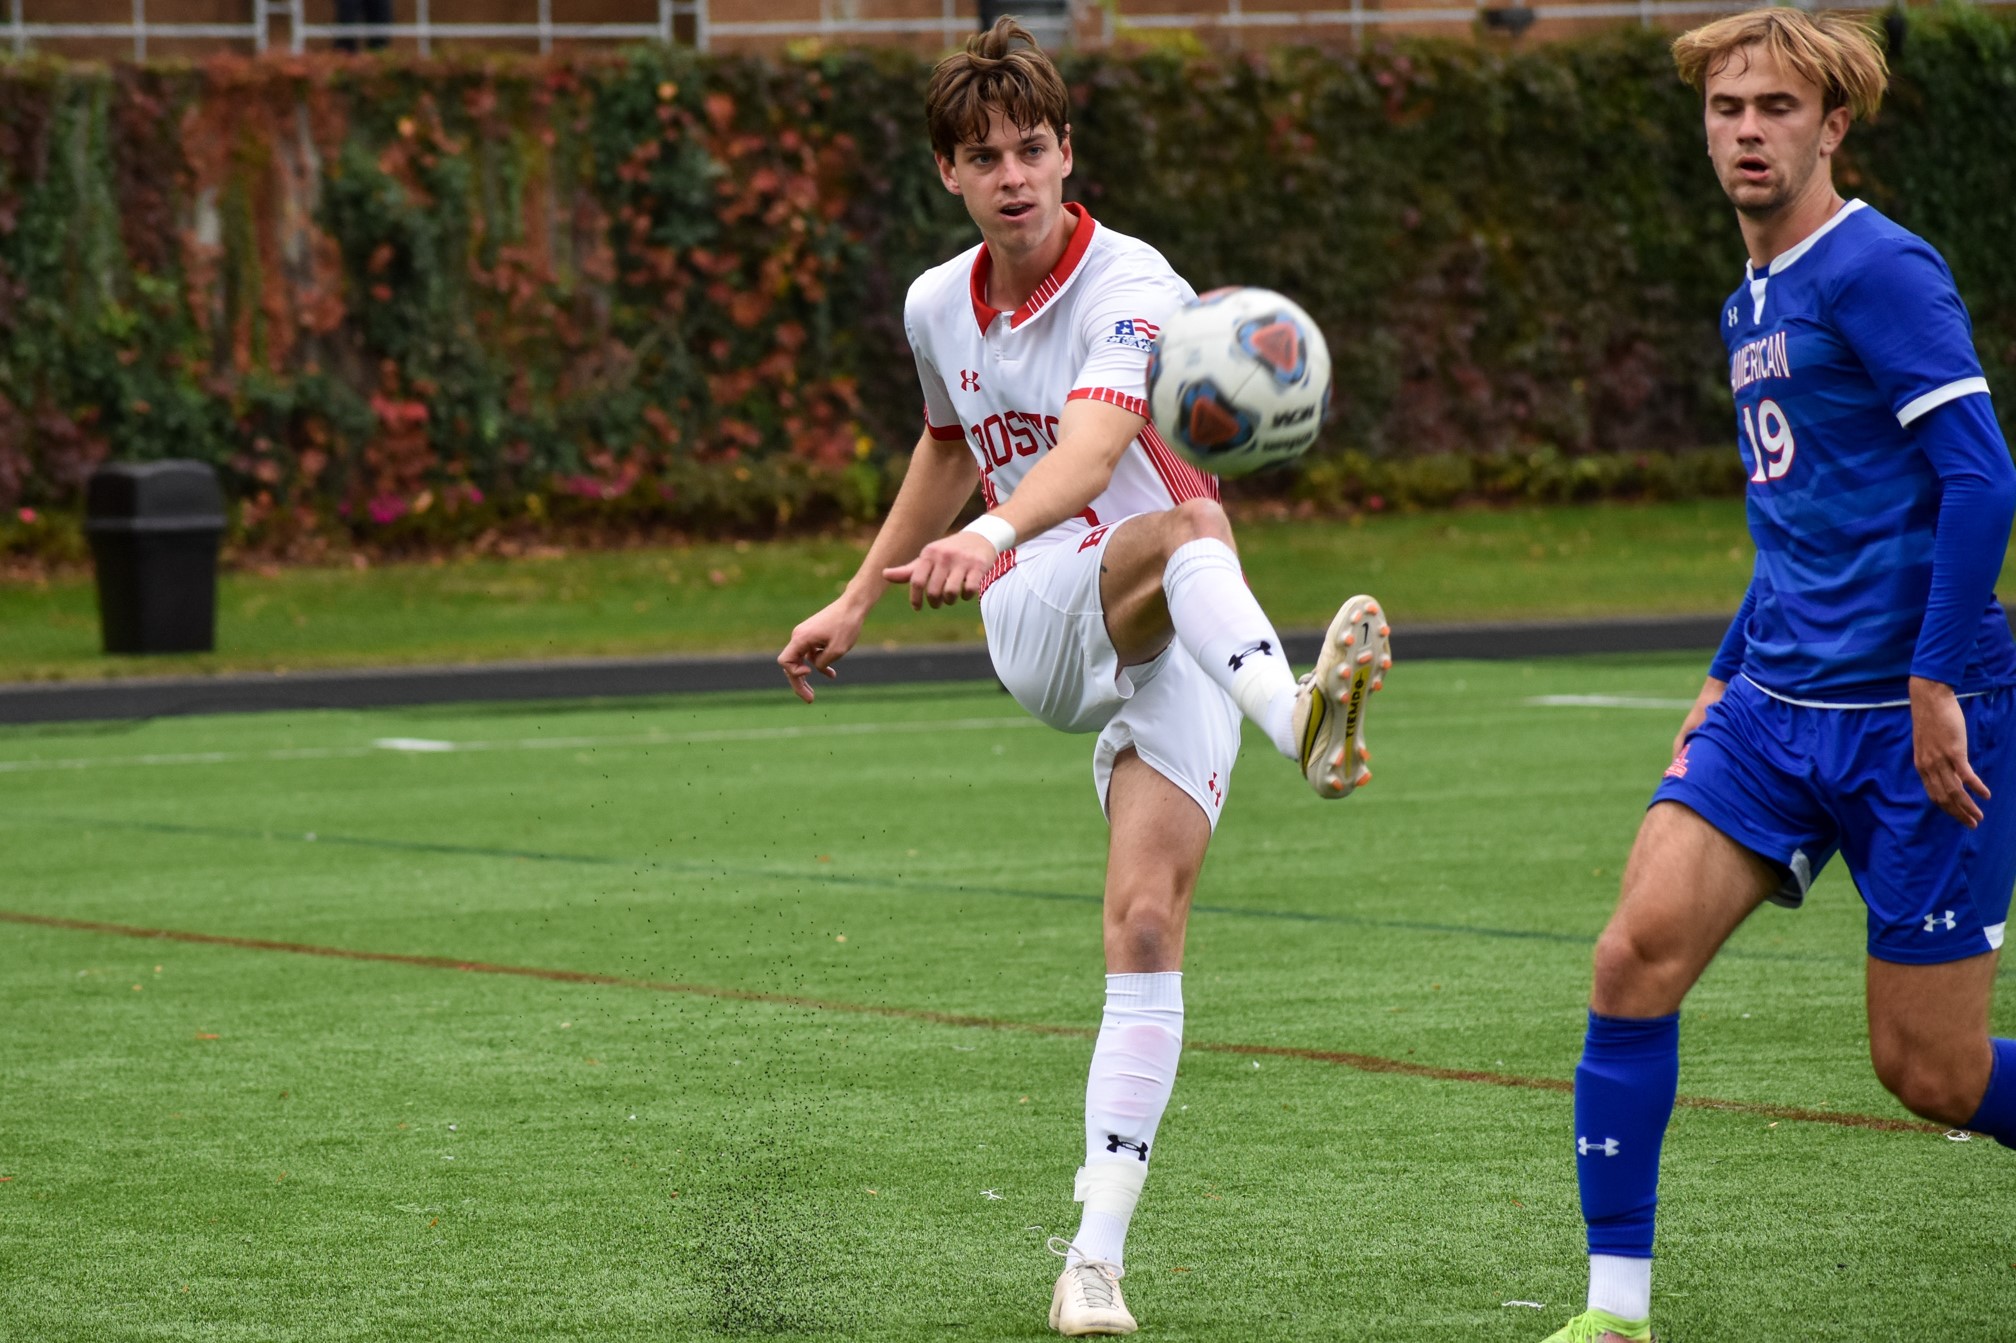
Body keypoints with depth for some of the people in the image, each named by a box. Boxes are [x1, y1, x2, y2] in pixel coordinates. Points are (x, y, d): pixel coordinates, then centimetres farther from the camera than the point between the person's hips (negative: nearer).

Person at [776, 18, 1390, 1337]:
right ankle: (1299, 720, -66)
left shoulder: (1130, 287, -14)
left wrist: (993, 533, -53)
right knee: (1186, 525, -33)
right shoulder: (938, 306, 6)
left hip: (1175, 647, -2)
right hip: (1040, 626, 2)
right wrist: (855, 603, 36)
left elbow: (1090, 448, -34)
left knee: (1148, 927, -15)